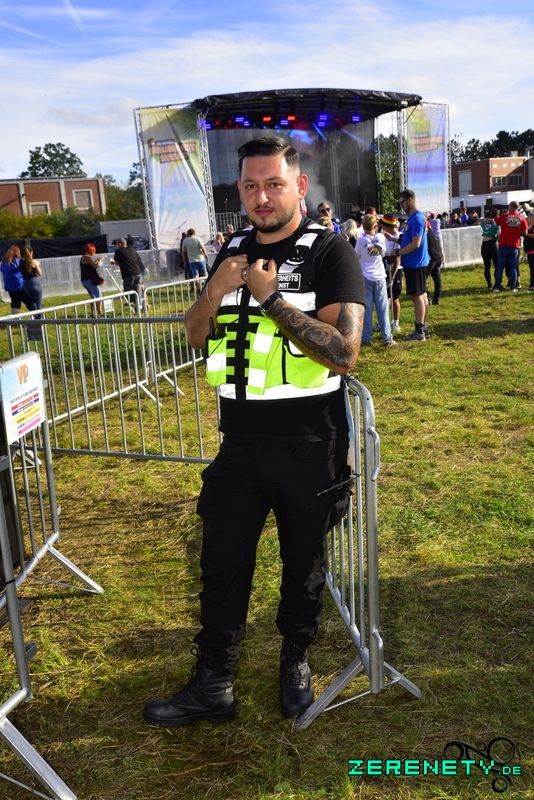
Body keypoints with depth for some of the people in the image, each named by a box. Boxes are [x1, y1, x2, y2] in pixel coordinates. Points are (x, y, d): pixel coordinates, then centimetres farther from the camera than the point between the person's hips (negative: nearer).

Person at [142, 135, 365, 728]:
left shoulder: (329, 252, -9)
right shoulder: (233, 252, 8)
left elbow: (345, 352, -19)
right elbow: (197, 337, 11)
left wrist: (272, 298, -20)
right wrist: (216, 290, -9)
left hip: (310, 442, -4)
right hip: (240, 439, 4)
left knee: (303, 561, 14)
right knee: (222, 563, 8)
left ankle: (296, 661, 38)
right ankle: (212, 685, 23)